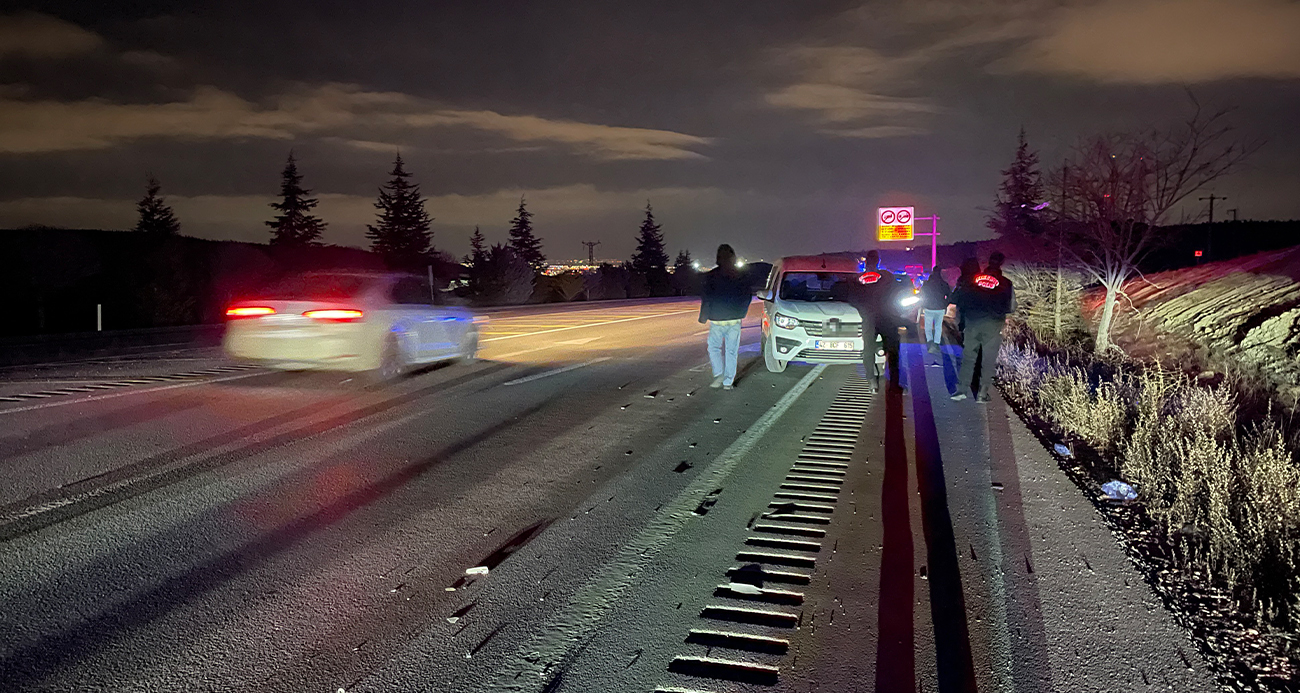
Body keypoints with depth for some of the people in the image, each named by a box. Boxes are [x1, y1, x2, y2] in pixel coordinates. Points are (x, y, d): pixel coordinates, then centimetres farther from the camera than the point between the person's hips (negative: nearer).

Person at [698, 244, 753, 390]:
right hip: (735, 320, 3)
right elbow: (748, 297, 13)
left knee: (714, 347, 11)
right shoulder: (741, 276, 5)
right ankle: (728, 382, 9)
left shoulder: (711, 276, -7)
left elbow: (706, 298, -7)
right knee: (732, 351, 8)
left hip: (717, 319, -3)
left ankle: (718, 374, -7)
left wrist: (703, 317, 4)